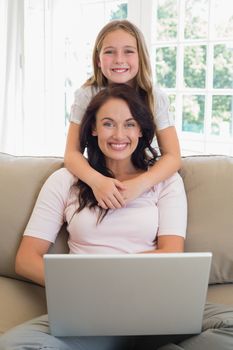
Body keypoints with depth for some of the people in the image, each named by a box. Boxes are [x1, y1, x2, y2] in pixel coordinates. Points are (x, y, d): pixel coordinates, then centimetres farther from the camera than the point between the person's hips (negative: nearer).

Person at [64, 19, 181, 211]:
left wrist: (139, 184, -28)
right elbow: (72, 153, -9)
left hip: (142, 189, -1)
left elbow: (172, 156, -10)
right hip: (97, 187, 1)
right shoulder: (86, 96, -6)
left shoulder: (156, 98, -6)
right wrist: (96, 180, -31)